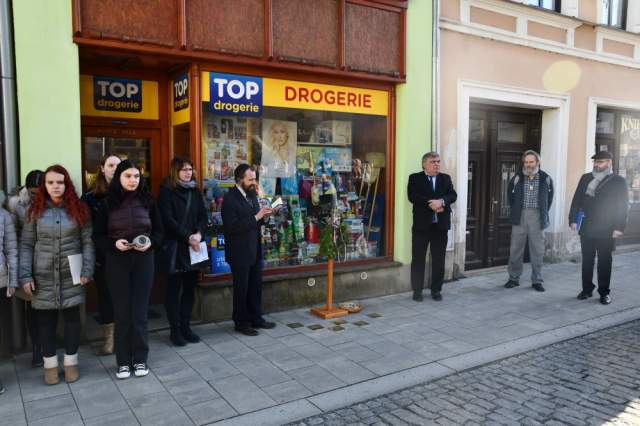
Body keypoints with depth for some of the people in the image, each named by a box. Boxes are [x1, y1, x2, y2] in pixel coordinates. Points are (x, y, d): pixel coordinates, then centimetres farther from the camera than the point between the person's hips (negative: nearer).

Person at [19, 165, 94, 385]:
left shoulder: (79, 208, 1)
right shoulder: (35, 210, 2)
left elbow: (87, 241, 0)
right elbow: (26, 245, 1)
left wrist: (87, 270, -7)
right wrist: (25, 275, -6)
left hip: (71, 274, 0)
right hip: (43, 275, 0)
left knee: (72, 317, 7)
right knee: (45, 319, 7)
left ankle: (71, 362, 22)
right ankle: (50, 364, 23)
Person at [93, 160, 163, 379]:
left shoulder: (148, 201, 3)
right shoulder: (107, 203, -1)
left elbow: (159, 231, 8)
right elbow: (98, 235, 2)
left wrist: (150, 242, -12)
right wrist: (114, 243, -17)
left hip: (144, 260, 1)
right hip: (116, 261, -1)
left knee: (140, 311, 5)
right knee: (121, 312, 5)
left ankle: (140, 359, 18)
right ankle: (123, 361, 18)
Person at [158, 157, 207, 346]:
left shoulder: (195, 191, 13)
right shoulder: (166, 191, -3)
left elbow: (203, 216, 8)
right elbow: (168, 219, -12)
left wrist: (198, 234, -10)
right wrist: (187, 237, -16)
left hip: (194, 247, 5)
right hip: (175, 247, -5)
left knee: (190, 288, 8)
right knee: (174, 288, 1)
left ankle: (185, 326, 17)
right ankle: (175, 330, 10)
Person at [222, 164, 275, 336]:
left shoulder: (252, 195, 8)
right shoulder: (230, 199, -16)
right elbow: (232, 227, -23)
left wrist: (263, 215, -5)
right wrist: (256, 217, -25)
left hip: (255, 250, 7)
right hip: (239, 253, -7)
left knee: (256, 286, 15)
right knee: (241, 289, 6)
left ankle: (256, 318, 29)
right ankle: (241, 323, 20)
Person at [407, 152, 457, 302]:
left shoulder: (446, 178, 13)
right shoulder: (415, 178, 2)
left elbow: (453, 195, 1)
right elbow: (412, 196, -12)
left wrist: (441, 201, -18)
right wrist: (431, 204, -19)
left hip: (441, 225, 3)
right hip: (421, 224, -3)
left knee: (439, 259, 7)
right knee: (418, 258, 2)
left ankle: (436, 290, 18)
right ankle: (417, 290, 12)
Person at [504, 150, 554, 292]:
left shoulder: (546, 179, 1)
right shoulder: (517, 178, 3)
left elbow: (549, 198, 12)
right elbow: (511, 196, 15)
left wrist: (544, 213, 9)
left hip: (537, 217, -1)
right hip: (520, 217, 1)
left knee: (537, 251, 3)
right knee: (515, 249, 4)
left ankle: (537, 280, 13)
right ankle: (514, 278, 15)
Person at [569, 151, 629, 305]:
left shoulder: (619, 181, 0)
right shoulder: (585, 178, 10)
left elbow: (623, 206, -3)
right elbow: (577, 199, 8)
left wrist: (619, 227, -10)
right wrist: (573, 220, 1)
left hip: (606, 230, -3)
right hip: (586, 228, 3)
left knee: (604, 261, 4)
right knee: (587, 260, 8)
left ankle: (604, 292, 13)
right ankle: (587, 289, 17)